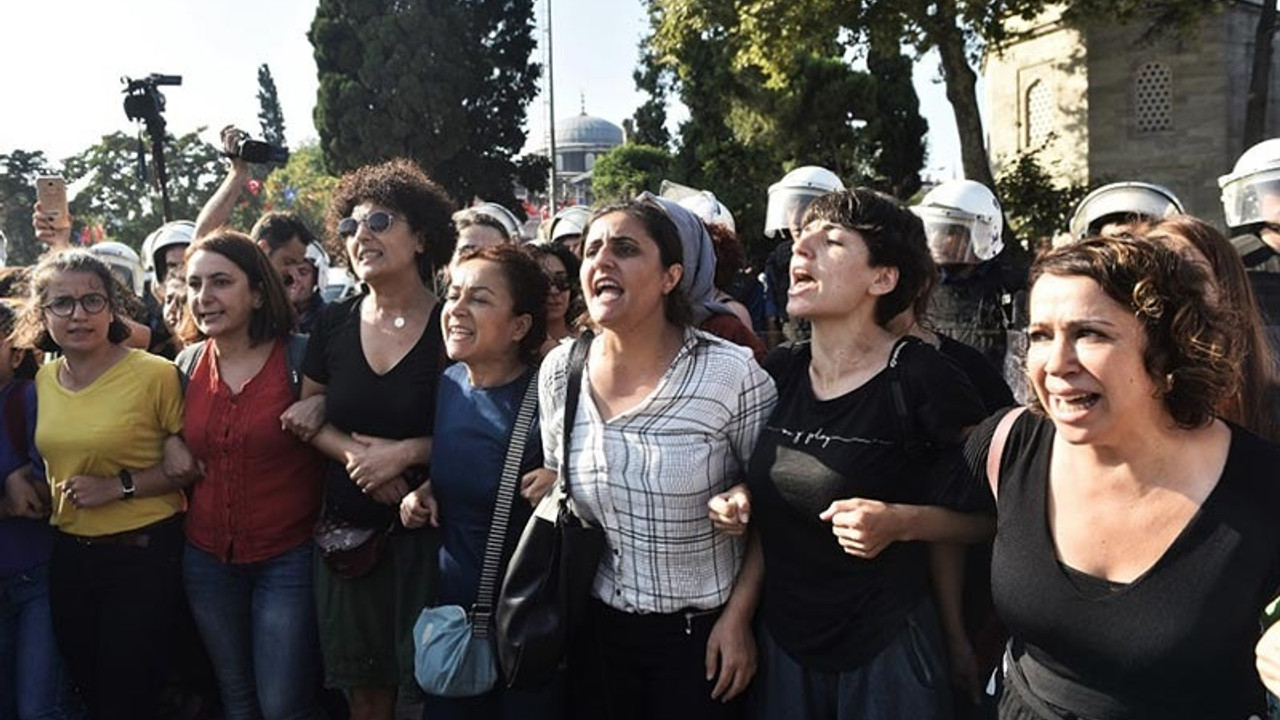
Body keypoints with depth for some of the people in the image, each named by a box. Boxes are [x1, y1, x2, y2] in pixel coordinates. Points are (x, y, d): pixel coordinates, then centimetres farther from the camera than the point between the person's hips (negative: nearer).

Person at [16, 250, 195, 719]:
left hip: (143, 555, -6)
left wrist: (120, 486, -19)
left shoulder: (156, 374, -15)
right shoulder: (41, 380, 4)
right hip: (69, 555, 6)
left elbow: (190, 465, -11)